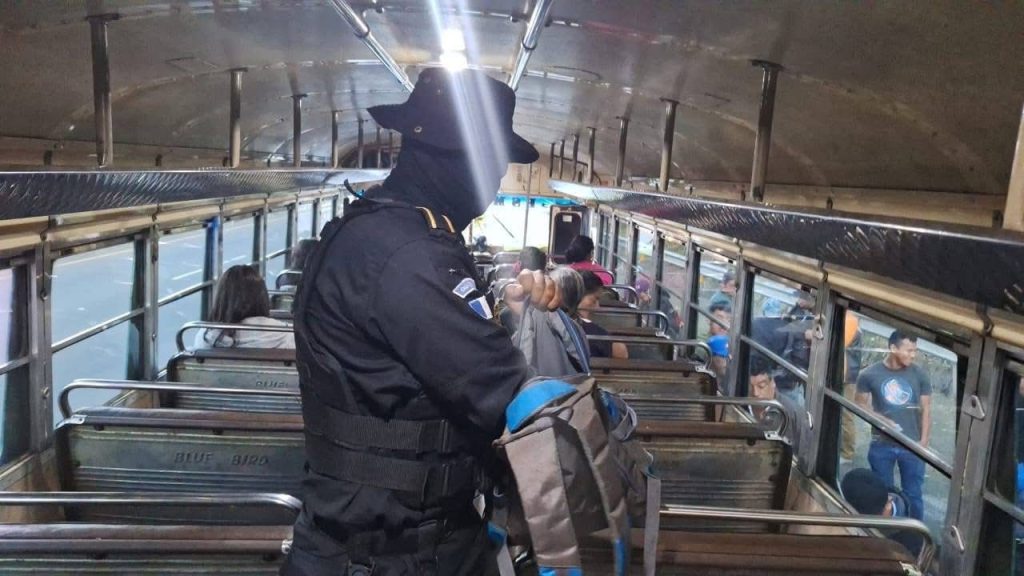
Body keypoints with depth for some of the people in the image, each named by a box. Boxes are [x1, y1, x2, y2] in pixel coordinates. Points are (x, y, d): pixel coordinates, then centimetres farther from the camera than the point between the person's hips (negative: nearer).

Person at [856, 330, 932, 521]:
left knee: (913, 494, 9)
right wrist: (881, 419, -15)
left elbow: (926, 410, -1)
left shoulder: (920, 375, -5)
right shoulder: (869, 374, -9)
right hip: (882, 445, 0)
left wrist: (924, 442, -5)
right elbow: (860, 403, 1)